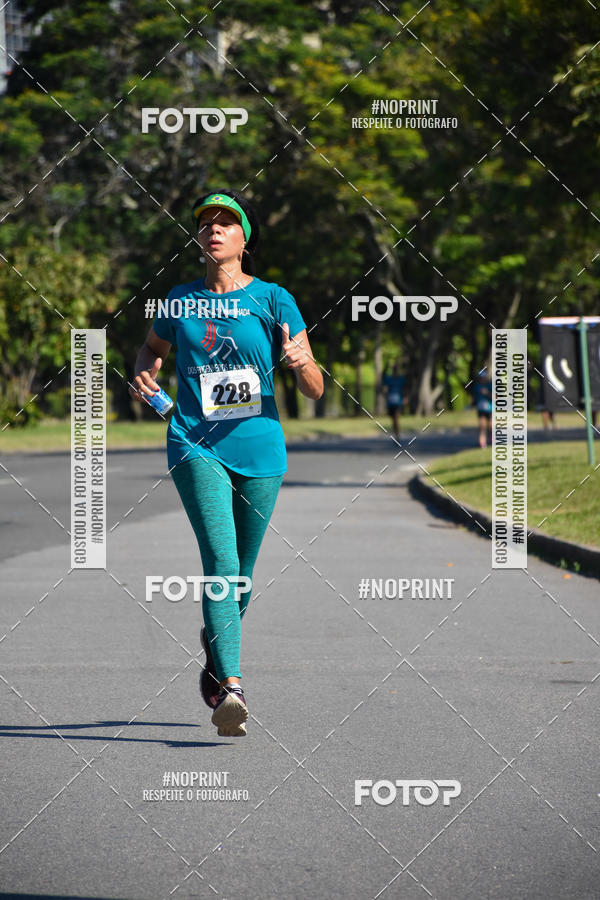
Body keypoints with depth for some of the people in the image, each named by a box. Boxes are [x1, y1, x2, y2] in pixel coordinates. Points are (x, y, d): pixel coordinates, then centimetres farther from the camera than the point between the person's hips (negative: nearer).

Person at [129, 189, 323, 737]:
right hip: (196, 445, -1)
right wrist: (143, 377, 5)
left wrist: (300, 362, -21)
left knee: (240, 573, 11)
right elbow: (153, 348, 28)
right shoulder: (181, 301, 7)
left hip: (259, 449, 1)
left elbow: (315, 390, 1)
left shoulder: (274, 301, 1)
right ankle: (231, 688, -30)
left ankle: (217, 647, 42)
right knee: (220, 559, -20)